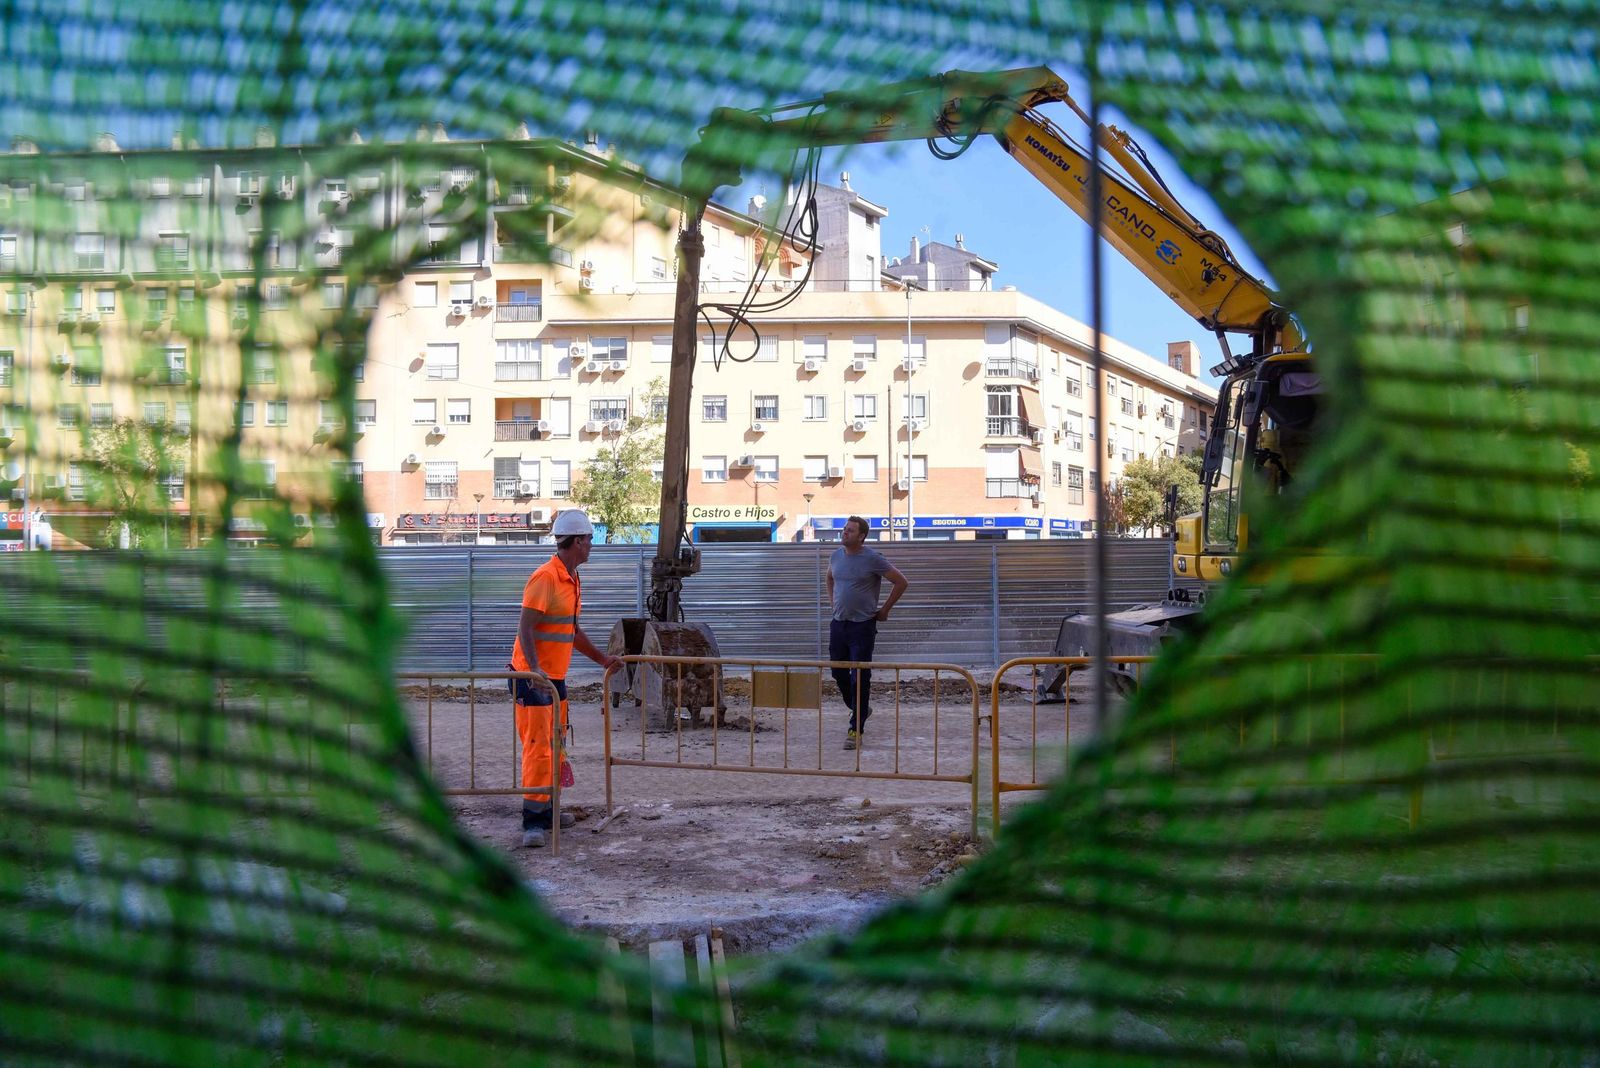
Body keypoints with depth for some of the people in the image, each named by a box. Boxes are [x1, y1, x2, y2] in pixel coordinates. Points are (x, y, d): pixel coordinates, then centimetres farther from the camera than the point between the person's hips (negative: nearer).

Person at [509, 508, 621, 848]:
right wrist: (535, 673, -31)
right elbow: (525, 629, -22)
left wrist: (600, 657, 29)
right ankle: (532, 822, -6)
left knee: (555, 744, 13)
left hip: (556, 676, 10)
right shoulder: (545, 578, -17)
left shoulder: (571, 578, 13)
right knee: (538, 747, -9)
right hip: (533, 676, -10)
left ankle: (545, 810, 22)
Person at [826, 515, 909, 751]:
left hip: (863, 626, -6)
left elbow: (901, 582, -4)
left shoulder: (873, 559, -11)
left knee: (860, 678, -5)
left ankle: (856, 730, -1)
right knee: (839, 674, 12)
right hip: (838, 624, 6)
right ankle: (861, 708, 36)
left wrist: (885, 610, -1)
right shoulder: (836, 556, 7)